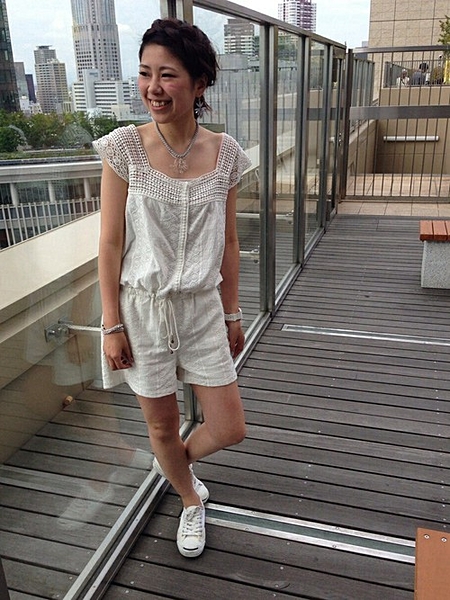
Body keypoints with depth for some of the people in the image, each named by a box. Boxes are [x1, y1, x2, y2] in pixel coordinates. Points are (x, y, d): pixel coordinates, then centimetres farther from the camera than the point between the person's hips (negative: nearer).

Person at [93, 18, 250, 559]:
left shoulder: (224, 152, -4)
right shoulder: (124, 147, -11)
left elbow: (228, 241, 4)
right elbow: (111, 243, -8)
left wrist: (232, 314, 8)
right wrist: (112, 324, -7)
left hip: (203, 308, 3)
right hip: (142, 309, -2)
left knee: (229, 429, 9)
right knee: (162, 426, 15)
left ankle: (175, 460, 45)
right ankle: (191, 499, 47)